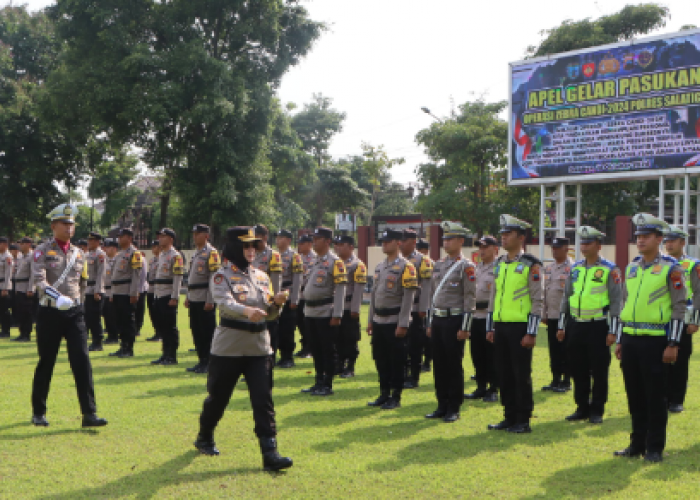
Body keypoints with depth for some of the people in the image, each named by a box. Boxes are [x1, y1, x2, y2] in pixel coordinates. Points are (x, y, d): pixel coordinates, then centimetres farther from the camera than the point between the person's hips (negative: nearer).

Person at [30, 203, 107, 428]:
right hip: (50, 313, -3)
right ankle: (38, 413, 23)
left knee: (82, 361, -6)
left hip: (74, 313, 3)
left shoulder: (79, 254, 10)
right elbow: (38, 279, -20)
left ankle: (89, 414, -5)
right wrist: (57, 297, -34)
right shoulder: (43, 251, -4)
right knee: (46, 363, 7)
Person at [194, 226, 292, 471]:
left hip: (260, 347, 4)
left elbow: (269, 312, 12)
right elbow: (225, 303, -26)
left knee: (263, 400, -4)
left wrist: (276, 303, -10)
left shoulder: (261, 277, 11)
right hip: (229, 347, -4)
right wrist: (247, 310, -45)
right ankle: (204, 438, 37)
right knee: (218, 396, 11)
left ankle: (270, 453, -6)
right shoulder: (222, 276, -7)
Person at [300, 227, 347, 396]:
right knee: (316, 349, 13)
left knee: (328, 350, -1)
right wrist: (306, 309, 16)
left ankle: (328, 385, 5)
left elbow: (340, 289, -14)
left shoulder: (335, 262, -10)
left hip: (325, 313, -8)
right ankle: (319, 382, 22)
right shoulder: (316, 261, 15)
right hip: (311, 312, 8)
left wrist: (337, 315, -19)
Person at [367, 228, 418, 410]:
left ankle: (395, 397, 9)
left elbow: (408, 297, -14)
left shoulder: (405, 267, -9)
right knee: (380, 359, 11)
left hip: (394, 322, -7)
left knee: (396, 361, 1)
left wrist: (402, 325, -18)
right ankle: (384, 394, 22)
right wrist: (370, 320, 13)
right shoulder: (379, 266, 13)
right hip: (379, 321, 7)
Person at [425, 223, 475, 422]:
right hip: (438, 320, 7)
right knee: (439, 365, 10)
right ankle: (442, 406, 19)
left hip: (454, 320, -7)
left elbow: (470, 299, -11)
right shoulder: (439, 265, 13)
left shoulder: (466, 266, -7)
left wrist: (464, 328, -15)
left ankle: (454, 409, 8)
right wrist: (431, 323, 15)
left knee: (454, 366, -1)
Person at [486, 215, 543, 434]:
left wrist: (531, 333, -14)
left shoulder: (531, 265, -6)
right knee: (504, 374, 10)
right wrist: (490, 328, 14)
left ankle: (523, 421, 8)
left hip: (520, 328, -6)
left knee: (522, 375, -1)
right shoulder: (499, 264, 13)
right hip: (501, 327, 7)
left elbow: (537, 301, -10)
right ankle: (510, 417, 19)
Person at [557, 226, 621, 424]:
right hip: (575, 326, 5)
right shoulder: (575, 268, 10)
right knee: (578, 370, 9)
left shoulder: (610, 270, -5)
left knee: (599, 371, 2)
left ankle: (597, 411, 12)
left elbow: (616, 301, -7)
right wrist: (561, 326, 11)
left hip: (598, 326, -5)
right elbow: (566, 297, 14)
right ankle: (582, 408, 20)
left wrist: (612, 331, -11)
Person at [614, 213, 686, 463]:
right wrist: (620, 341, 15)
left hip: (655, 340, -5)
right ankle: (637, 444, 20)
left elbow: (679, 307, -7)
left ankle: (655, 448, 10)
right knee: (635, 395, 10)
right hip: (630, 339, 6)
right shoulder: (631, 268, 13)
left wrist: (673, 344, -12)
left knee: (655, 396, 1)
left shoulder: (670, 269, -5)